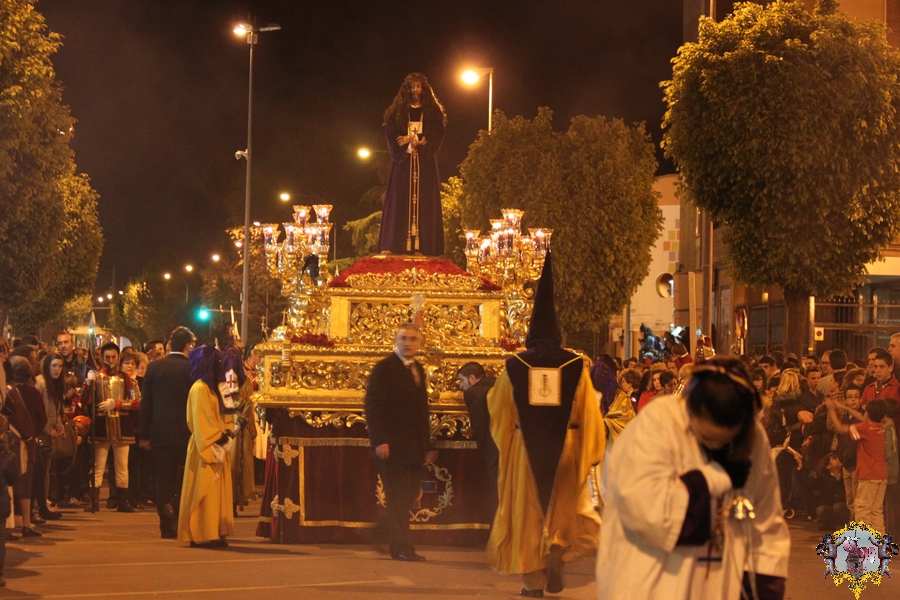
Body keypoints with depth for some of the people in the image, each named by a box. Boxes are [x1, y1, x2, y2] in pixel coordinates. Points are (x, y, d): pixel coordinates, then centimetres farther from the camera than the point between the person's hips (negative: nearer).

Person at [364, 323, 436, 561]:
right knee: (397, 496, -6)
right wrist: (379, 441, -20)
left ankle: (399, 544, 12)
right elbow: (372, 406, -12)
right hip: (392, 445, -7)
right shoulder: (384, 368, -6)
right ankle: (402, 548, -3)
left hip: (414, 447, 7)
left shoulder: (418, 369, 17)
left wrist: (427, 445, 16)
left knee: (408, 495, 5)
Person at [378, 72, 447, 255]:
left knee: (424, 203, -4)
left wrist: (416, 142, -13)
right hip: (402, 164, 0)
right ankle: (394, 246, -8)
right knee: (400, 202, -5)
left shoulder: (433, 112, 8)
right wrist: (411, 143, -14)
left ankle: (423, 245, -8)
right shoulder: (397, 112, 8)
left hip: (425, 164, 0)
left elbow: (436, 137, 0)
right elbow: (391, 137, 0)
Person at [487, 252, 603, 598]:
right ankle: (558, 551, -8)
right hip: (565, 448, 0)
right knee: (564, 508, 16)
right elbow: (588, 413, -3)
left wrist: (506, 446, 23)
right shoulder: (575, 367, -5)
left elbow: (498, 410, 6)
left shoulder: (515, 366, -3)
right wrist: (592, 453, 4)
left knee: (527, 511, 8)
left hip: (523, 449, 0)